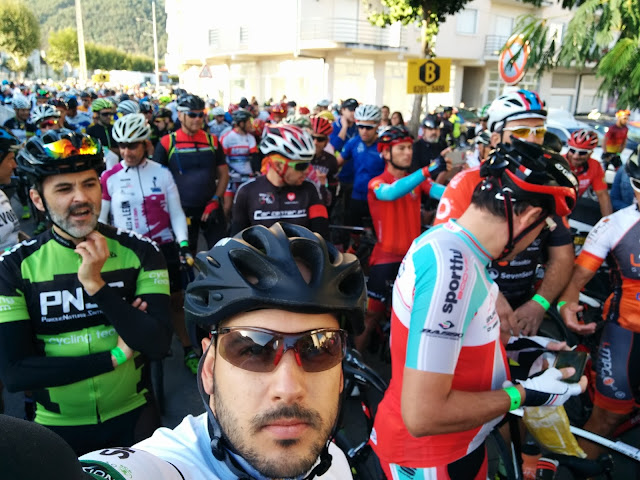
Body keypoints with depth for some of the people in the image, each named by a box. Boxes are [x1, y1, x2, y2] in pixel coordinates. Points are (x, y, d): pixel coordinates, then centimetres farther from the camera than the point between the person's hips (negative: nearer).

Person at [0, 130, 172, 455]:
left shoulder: (140, 252, -13)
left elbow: (157, 345, -20)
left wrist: (97, 285, -28)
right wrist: (115, 356, -20)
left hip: (133, 418, 0)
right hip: (57, 427, 0)